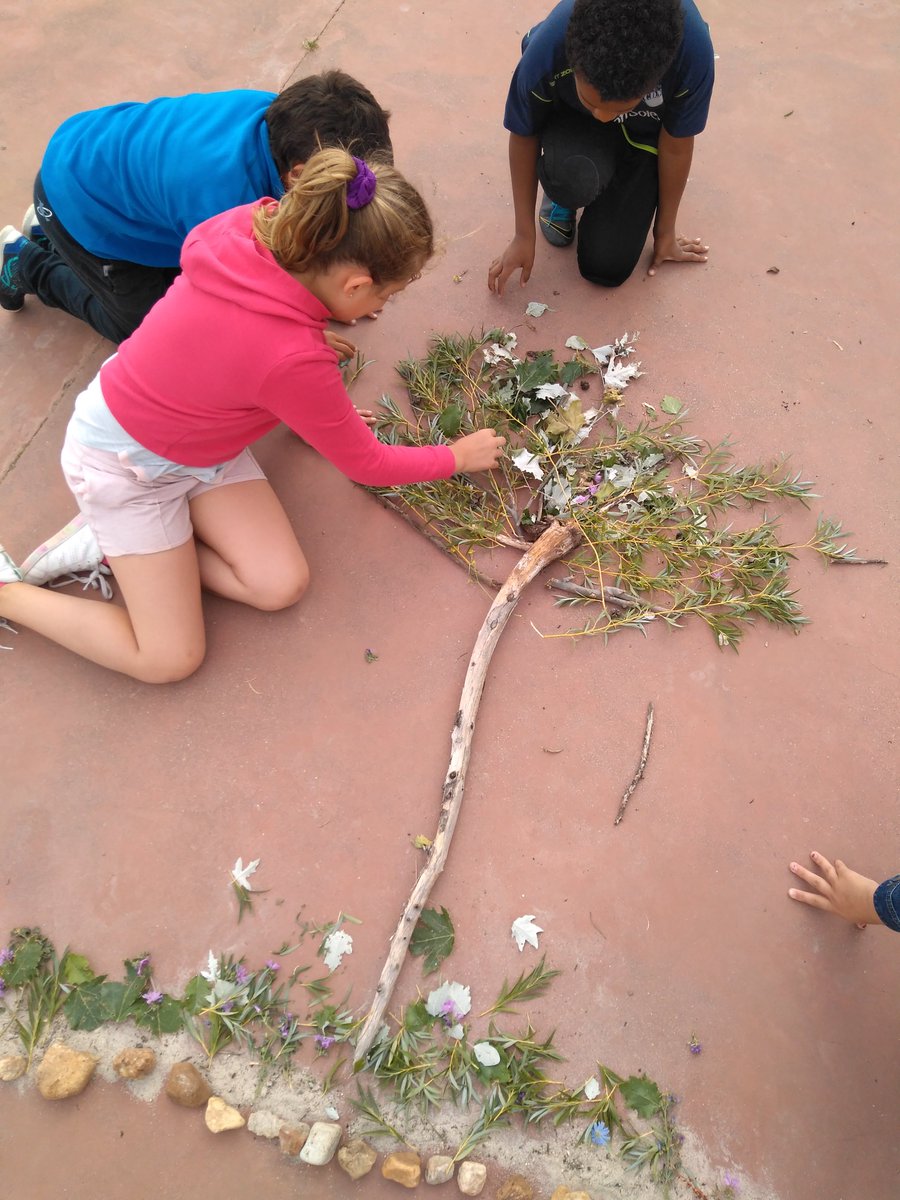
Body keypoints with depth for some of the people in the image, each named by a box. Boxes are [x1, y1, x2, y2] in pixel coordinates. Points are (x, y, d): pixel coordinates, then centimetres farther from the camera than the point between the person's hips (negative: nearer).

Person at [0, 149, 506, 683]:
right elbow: (366, 464, -18)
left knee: (281, 585, -2)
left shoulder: (254, 225, -17)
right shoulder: (294, 360, -37)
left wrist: (322, 410, 6)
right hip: (127, 464, -7)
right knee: (171, 659, -1)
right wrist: (460, 457, -3)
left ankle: (110, 544, 10)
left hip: (195, 431, 7)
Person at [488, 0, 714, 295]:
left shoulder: (693, 51, -36)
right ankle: (563, 194, 3)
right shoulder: (546, 51, -36)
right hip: (572, 120, 0)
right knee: (576, 179, -37)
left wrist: (666, 231, -4)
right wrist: (524, 235, -11)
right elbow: (524, 136, -16)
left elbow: (676, 145, -18)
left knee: (607, 269, -7)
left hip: (644, 133, 1)